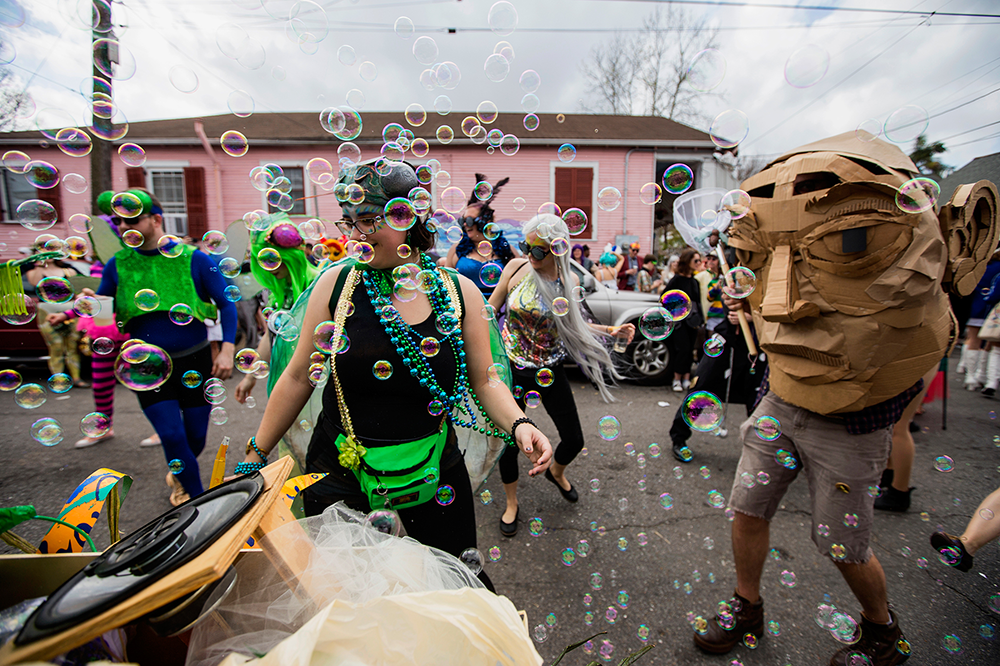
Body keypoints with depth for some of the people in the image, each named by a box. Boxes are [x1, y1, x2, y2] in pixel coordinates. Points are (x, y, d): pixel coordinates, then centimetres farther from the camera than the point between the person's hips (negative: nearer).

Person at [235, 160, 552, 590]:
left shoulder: (459, 292, -5)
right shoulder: (336, 284, -6)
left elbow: (485, 380, 2)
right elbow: (299, 377, 2)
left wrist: (518, 425, -15)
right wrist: (256, 455, 8)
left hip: (433, 478, 1)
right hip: (340, 477, 0)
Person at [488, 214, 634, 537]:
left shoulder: (570, 280, -5)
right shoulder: (517, 268, -11)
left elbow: (569, 323, 7)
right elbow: (490, 310, 0)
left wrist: (610, 330, -2)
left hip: (550, 370, 2)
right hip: (512, 368, -2)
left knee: (574, 440, 9)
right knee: (509, 441, 6)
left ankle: (557, 472, 47)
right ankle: (511, 503, 35)